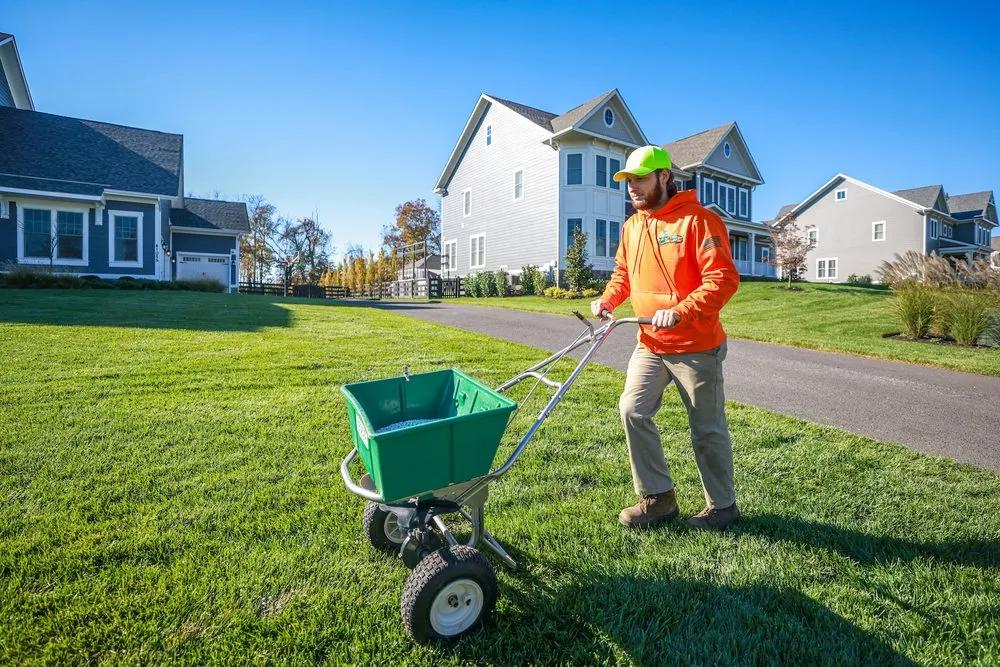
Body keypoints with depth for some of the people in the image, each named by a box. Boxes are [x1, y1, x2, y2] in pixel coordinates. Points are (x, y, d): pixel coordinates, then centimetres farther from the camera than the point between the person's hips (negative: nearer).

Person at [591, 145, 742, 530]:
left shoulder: (699, 220, -14)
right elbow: (623, 272, 19)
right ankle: (657, 497, 19)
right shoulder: (632, 226, 9)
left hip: (696, 347, -6)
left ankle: (722, 505, 29)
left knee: (707, 429, 7)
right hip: (650, 344, 7)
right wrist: (609, 299, 1)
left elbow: (723, 278, -20)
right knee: (633, 411, 2)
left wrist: (679, 312, -30)